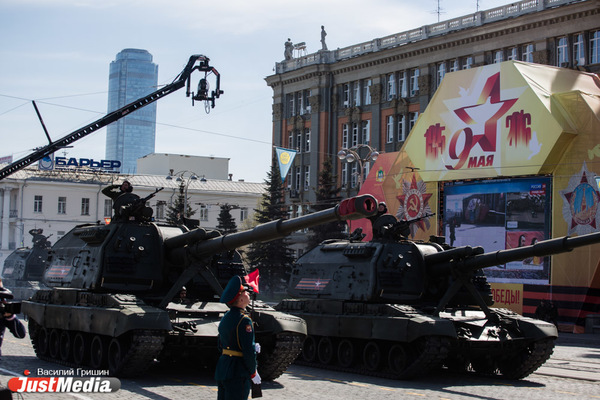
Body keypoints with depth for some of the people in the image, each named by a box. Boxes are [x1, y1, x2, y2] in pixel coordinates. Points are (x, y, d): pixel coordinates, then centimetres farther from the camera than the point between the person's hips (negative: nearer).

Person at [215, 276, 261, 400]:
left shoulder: (225, 318, 11)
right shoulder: (244, 321, -16)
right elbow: (248, 352, -19)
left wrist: (252, 347, 15)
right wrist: (253, 373, -5)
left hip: (221, 370, 9)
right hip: (237, 375, -9)